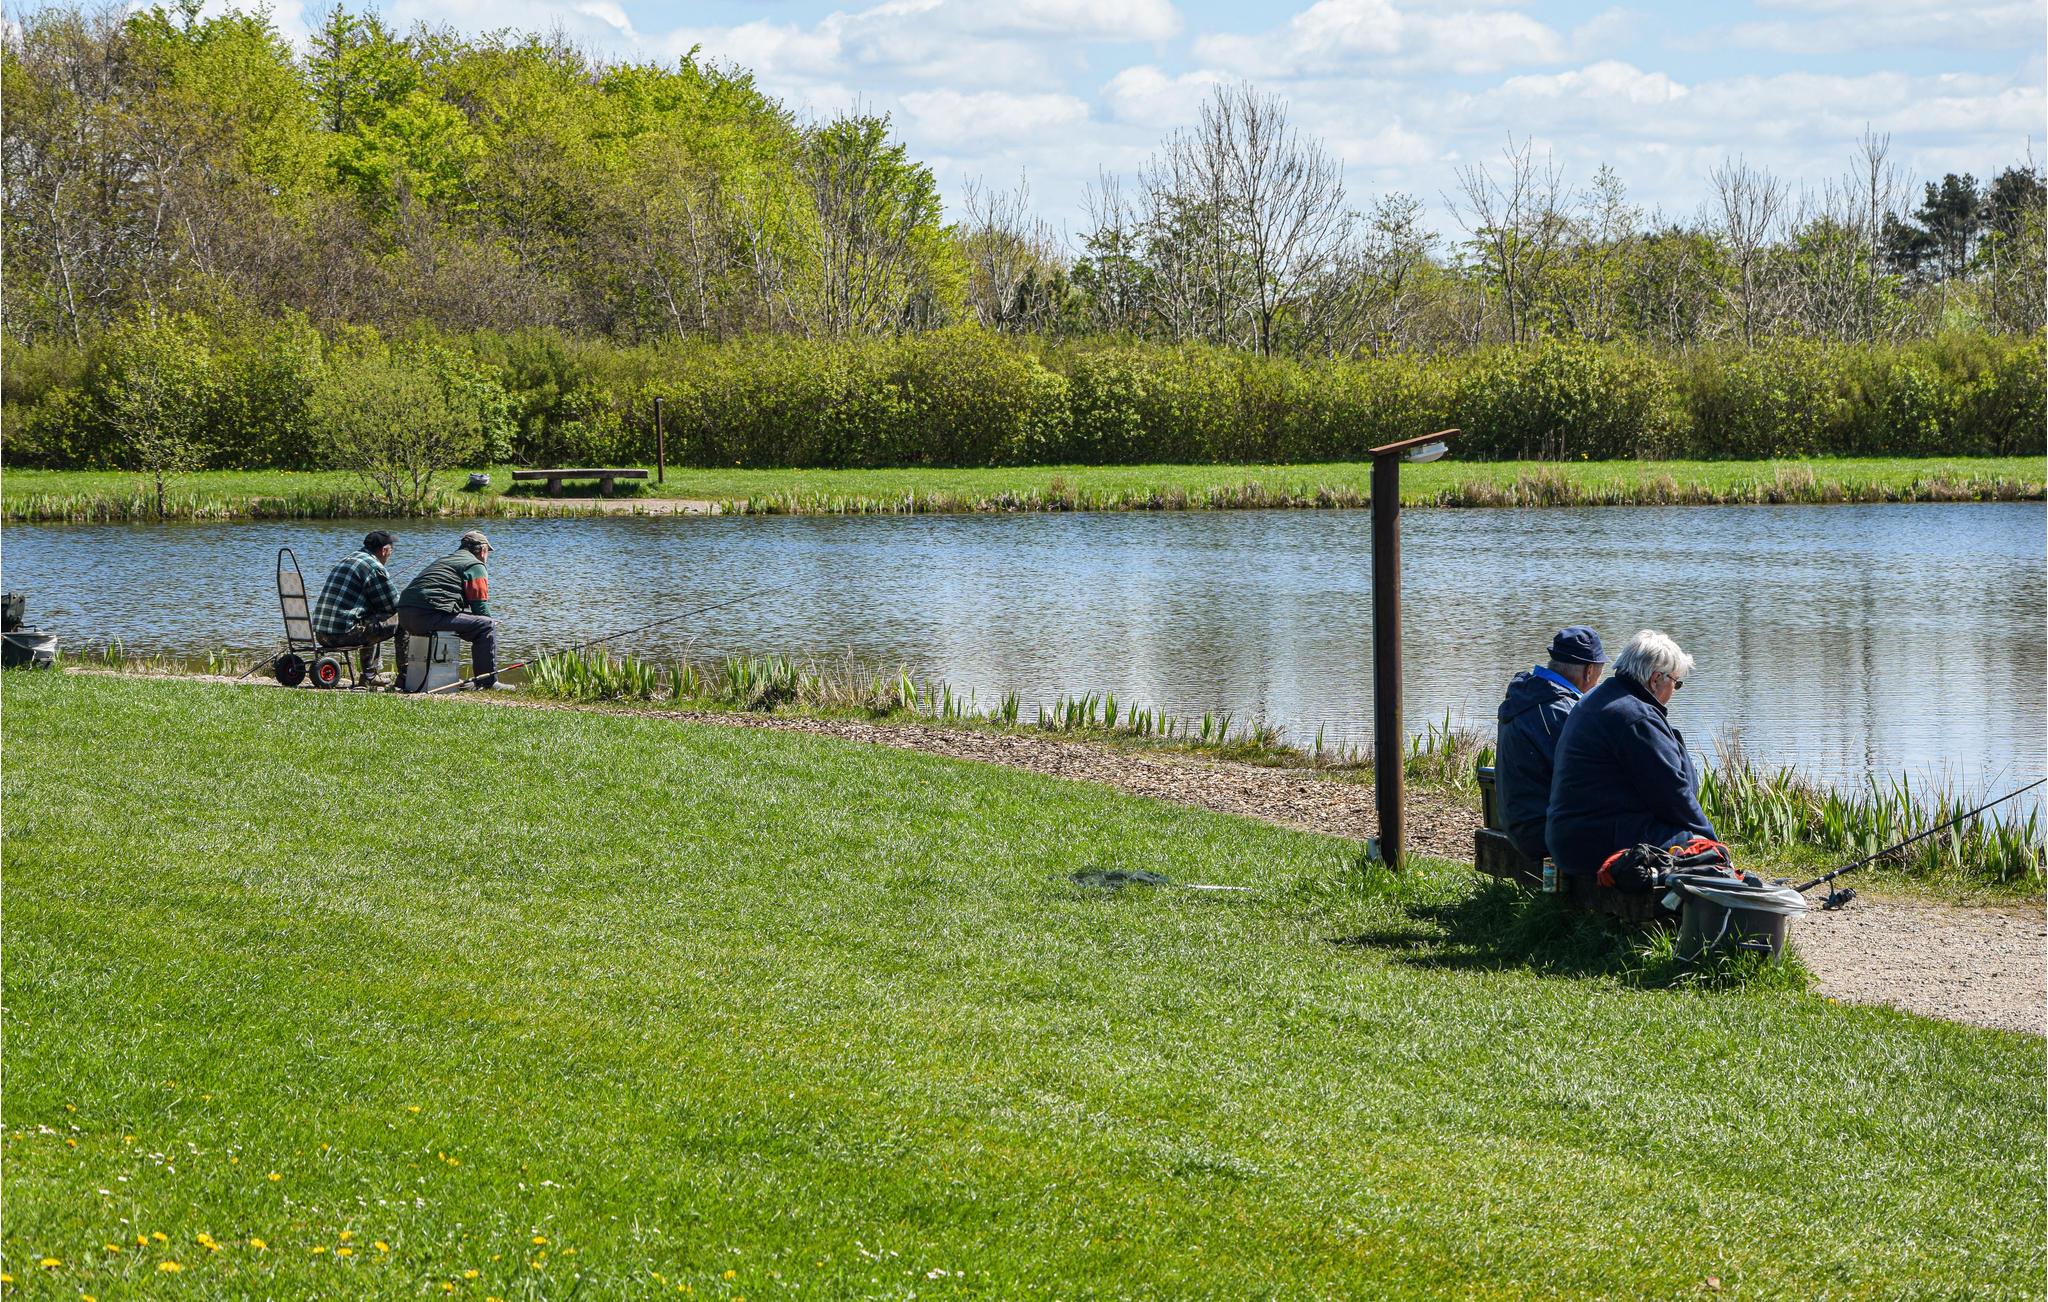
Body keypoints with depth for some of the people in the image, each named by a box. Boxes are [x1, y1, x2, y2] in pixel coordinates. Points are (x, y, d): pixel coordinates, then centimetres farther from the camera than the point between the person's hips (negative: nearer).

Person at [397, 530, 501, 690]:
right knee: (487, 625, -6)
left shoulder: (444, 560, 34)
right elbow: (480, 607, 0)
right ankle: (488, 682, -9)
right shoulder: (476, 566, 6)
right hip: (429, 615, -9)